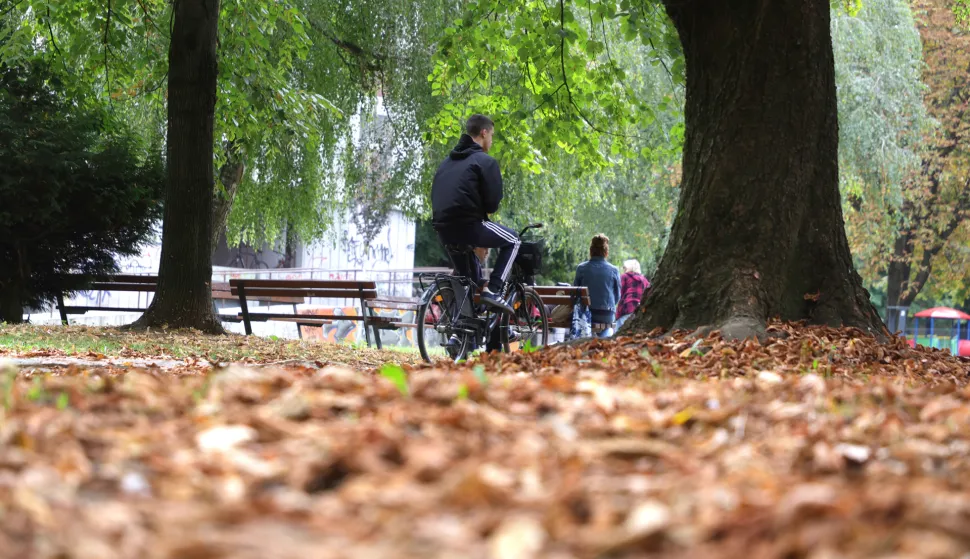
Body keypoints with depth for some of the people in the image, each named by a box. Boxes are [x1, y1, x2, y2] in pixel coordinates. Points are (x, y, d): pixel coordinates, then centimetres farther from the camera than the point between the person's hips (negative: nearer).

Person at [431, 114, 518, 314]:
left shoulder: (447, 161, 20)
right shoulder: (485, 161, -4)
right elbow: (493, 203, -9)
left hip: (443, 230, 7)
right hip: (468, 226, -7)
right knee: (512, 241, 13)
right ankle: (493, 290, -2)